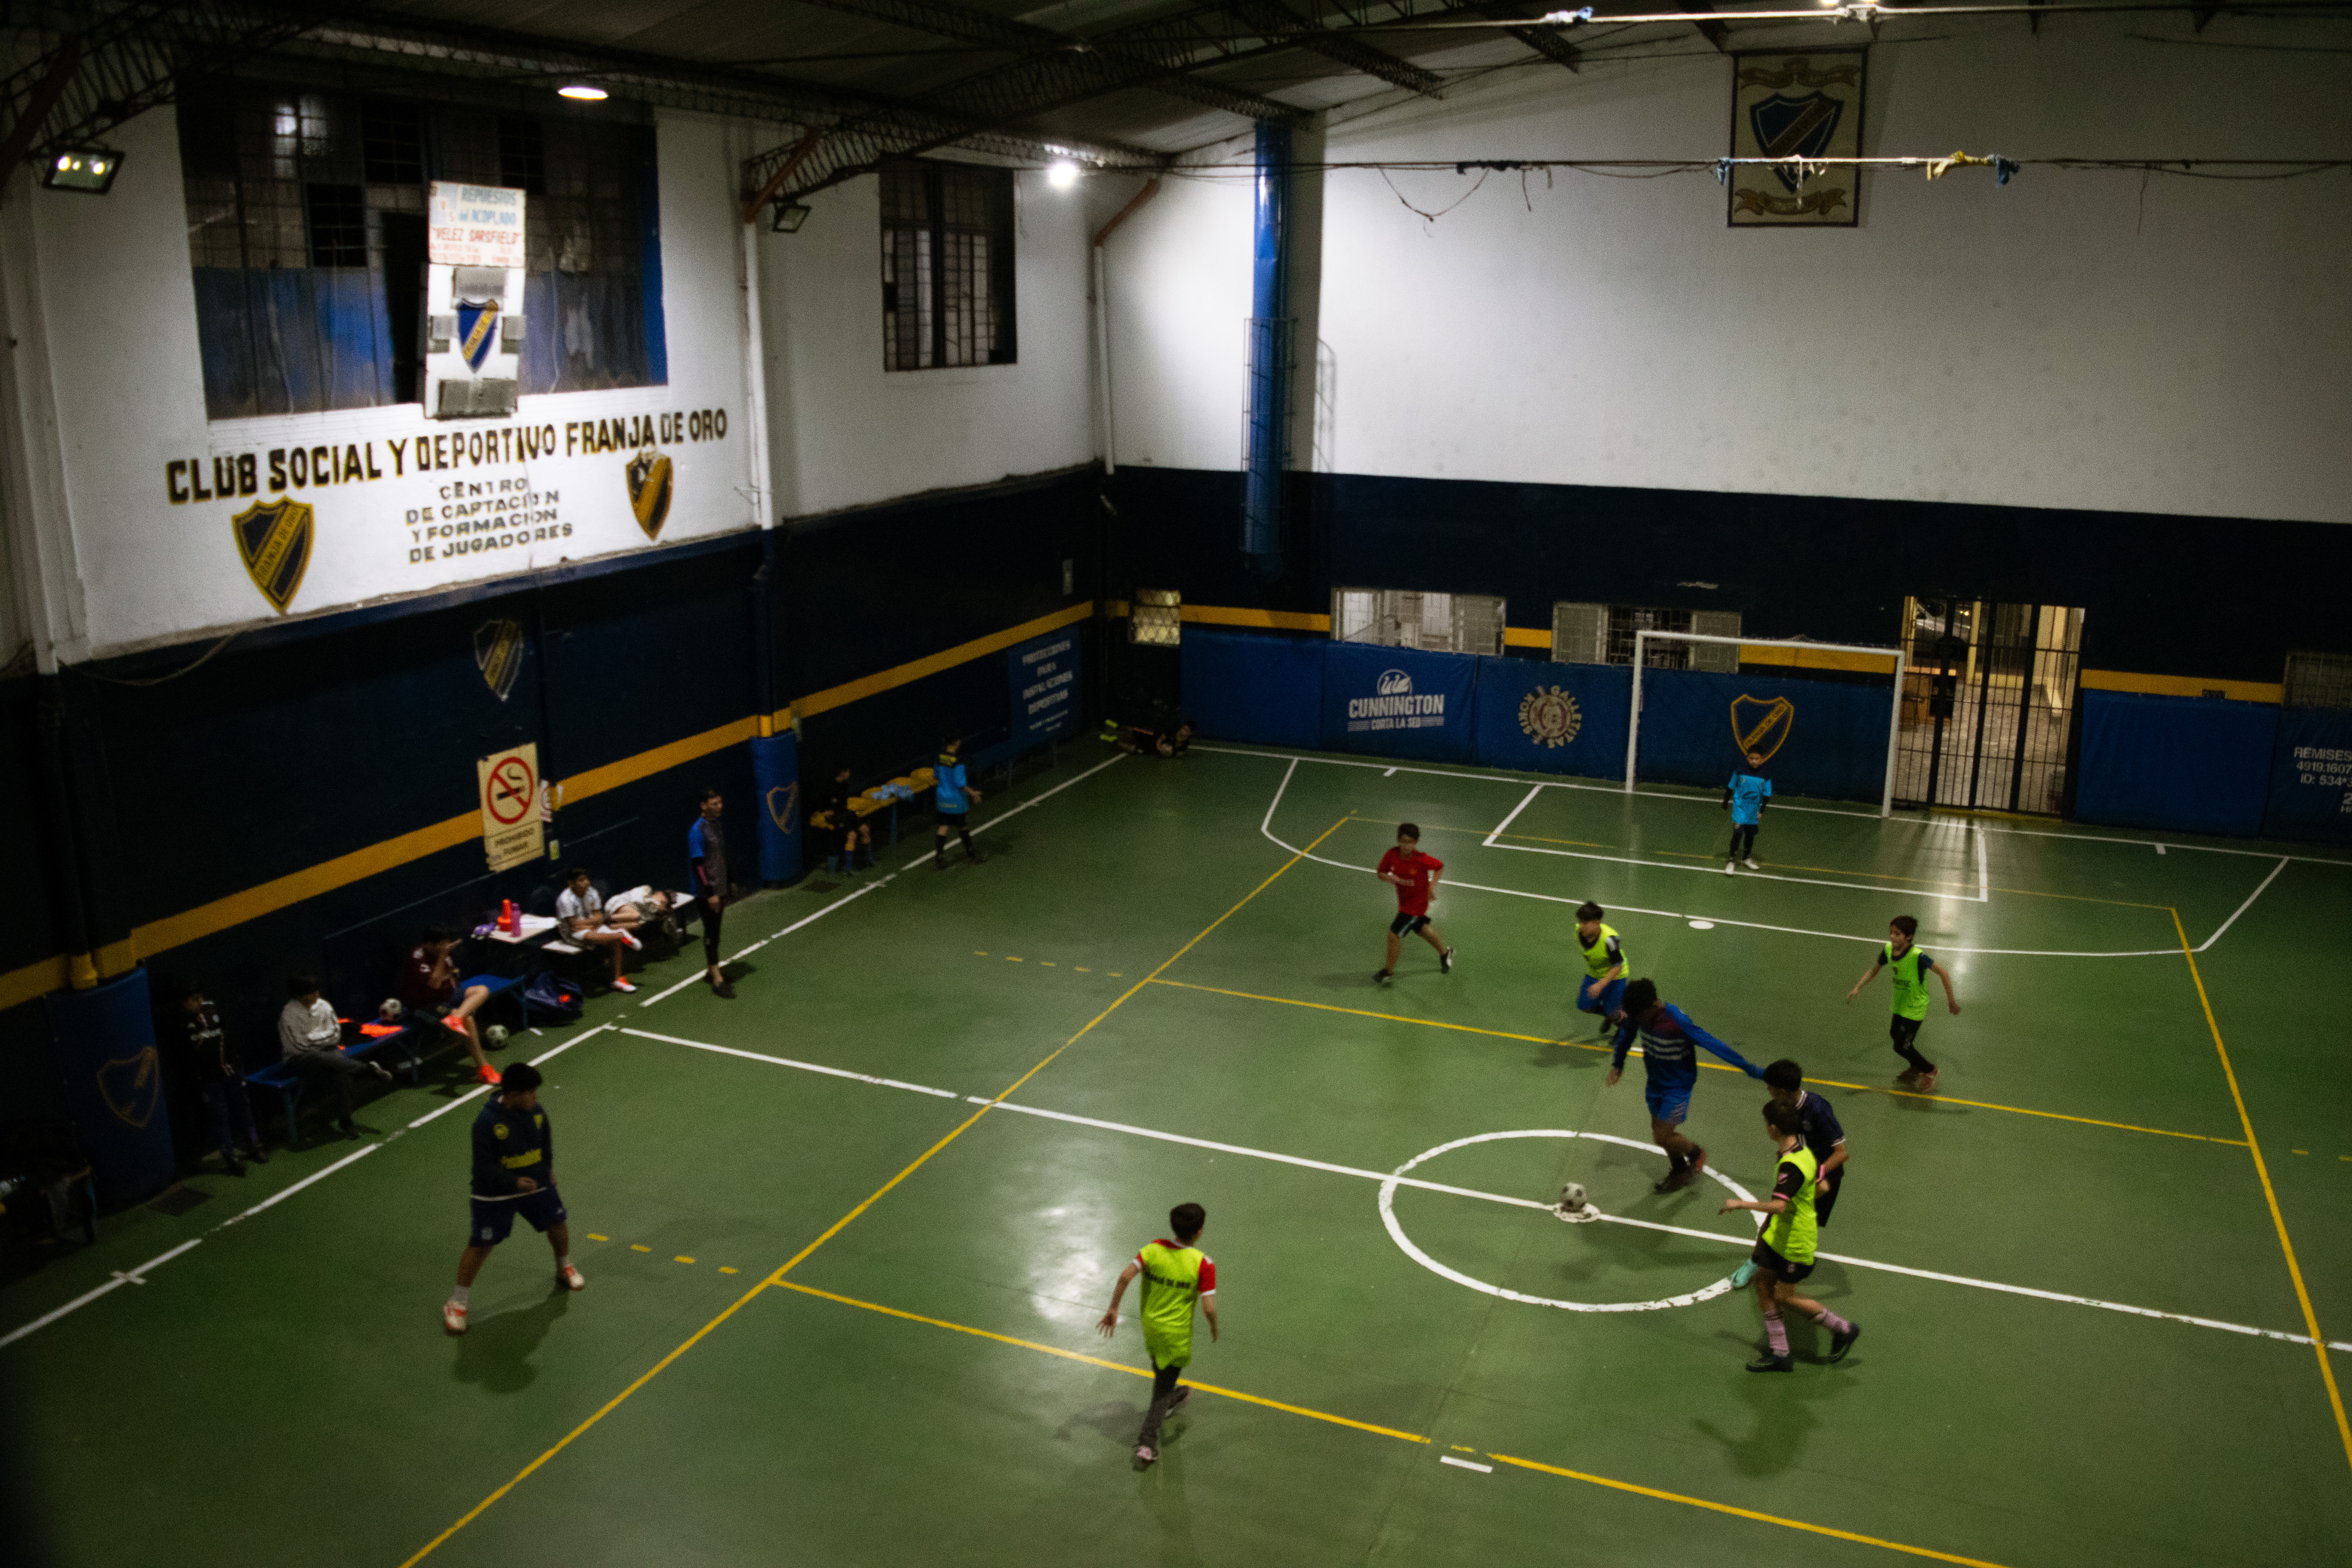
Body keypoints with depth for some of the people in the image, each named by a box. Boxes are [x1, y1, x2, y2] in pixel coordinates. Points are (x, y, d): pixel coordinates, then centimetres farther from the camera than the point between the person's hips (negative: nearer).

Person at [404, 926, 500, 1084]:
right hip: (426, 1007, -9)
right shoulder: (417, 957, -21)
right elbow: (435, 983, -30)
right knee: (468, 1019, -26)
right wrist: (442, 957, -31)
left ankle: (455, 1019, -35)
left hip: (447, 996, 9)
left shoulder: (443, 953, 4)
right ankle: (482, 1067, -21)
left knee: (483, 990, -10)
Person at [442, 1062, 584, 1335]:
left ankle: (565, 1270, 47)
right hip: (495, 1193, -5)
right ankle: (457, 1304, 15)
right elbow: (484, 1168, -24)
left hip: (535, 1182, 6)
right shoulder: (487, 1122, -28)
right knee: (480, 1245, -2)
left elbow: (545, 1136, 11)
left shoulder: (534, 1110, -11)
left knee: (557, 1223, 17)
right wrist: (514, 1182, -31)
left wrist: (548, 1167, 16)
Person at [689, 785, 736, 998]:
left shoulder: (720, 826, 8)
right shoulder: (697, 831, -18)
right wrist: (710, 893, -20)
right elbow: (698, 865, -19)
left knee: (715, 931, 17)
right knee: (712, 932, -5)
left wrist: (730, 883, 21)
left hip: (720, 888, 8)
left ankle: (712, 966, 30)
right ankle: (717, 981, -3)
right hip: (707, 891, -8)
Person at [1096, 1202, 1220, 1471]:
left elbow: (1125, 1276, -25)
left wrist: (1113, 1309, -16)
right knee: (1163, 1390, 11)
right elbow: (1208, 1308, -25)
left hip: (1150, 1325, 4)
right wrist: (1214, 1327, -4)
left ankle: (1170, 1398, 58)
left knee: (1161, 1373, 32)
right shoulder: (1203, 1265, -22)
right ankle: (1147, 1443, 2)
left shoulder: (1153, 1249, -14)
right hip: (1177, 1335, -4)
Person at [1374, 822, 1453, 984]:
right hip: (1404, 901, 6)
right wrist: (1387, 877, -25)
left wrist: (1432, 886, -14)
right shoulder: (1392, 855, -16)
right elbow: (1380, 873, -4)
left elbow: (1440, 866, -7)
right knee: (1423, 929, 27)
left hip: (1417, 903, -6)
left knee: (1394, 934, -9)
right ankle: (1445, 952, 53)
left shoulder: (1422, 860, -26)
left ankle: (1389, 971, 12)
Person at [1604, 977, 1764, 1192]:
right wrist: (1617, 1066, 12)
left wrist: (1750, 1069, -27)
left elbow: (1713, 1044, -31)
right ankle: (1679, 1172, 43)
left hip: (1678, 1086, -6)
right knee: (1661, 1131, 18)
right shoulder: (1638, 1015, -16)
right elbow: (1626, 1035, 8)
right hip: (1655, 1082, 6)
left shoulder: (1677, 1021, -34)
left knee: (1662, 1137, -6)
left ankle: (1696, 1154, 24)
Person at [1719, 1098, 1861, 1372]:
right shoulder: (1803, 1152, 1)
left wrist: (1741, 1203, -32)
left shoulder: (1791, 1166, -30)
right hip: (1779, 1236, 9)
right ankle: (1778, 1353, 18)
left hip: (1796, 1244, -9)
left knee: (1784, 1296, 5)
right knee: (1763, 1284, 10)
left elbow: (1778, 1206, -41)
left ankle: (1844, 1330, 22)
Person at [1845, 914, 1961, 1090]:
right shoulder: (1888, 950, -12)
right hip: (1900, 1004, 7)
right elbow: (1874, 970, 5)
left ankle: (1930, 1071, 23)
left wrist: (1951, 1000, -20)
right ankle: (1917, 1068, 51)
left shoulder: (1917, 956, -33)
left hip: (1915, 1007, -7)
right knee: (1895, 1035, 26)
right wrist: (1857, 988, -5)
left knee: (1901, 1046, -4)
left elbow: (1942, 973, -24)